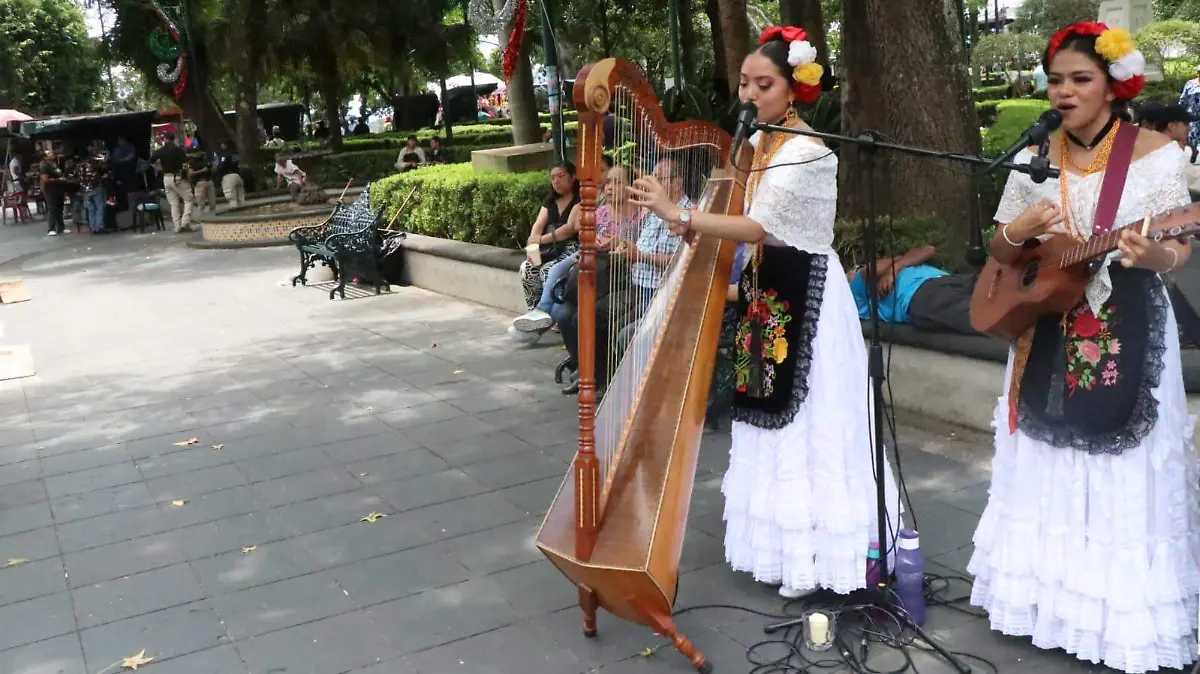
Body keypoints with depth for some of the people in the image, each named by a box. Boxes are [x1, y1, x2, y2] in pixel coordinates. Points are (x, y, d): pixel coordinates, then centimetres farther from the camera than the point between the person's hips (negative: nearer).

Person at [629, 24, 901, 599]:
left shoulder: (809, 152, -16)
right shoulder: (755, 144, 10)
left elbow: (760, 227, -24)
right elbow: (751, 229, 9)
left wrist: (679, 216, -29)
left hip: (803, 298, -8)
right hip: (764, 293, 9)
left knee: (806, 423, -2)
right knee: (770, 421, 13)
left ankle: (812, 554, 9)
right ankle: (782, 542, 25)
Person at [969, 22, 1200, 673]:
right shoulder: (1033, 159, 5)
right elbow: (999, 251, 8)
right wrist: (1018, 230, -15)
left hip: (1126, 335, -4)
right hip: (1045, 335, 4)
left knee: (1123, 477, 2)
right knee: (1048, 473, 11)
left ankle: (1125, 617, 16)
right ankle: (1050, 593, 27)